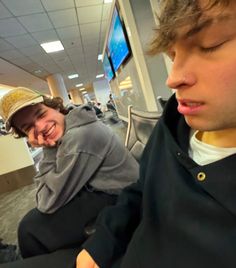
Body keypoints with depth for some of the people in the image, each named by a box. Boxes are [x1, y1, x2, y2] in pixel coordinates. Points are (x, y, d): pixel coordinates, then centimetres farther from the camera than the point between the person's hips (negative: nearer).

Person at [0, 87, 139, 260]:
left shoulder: (77, 137, -30)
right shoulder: (65, 130, 1)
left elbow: (49, 203, -20)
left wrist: (49, 151, -19)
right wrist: (49, 150, -8)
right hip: (100, 190, 9)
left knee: (31, 228, -4)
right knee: (37, 214, 20)